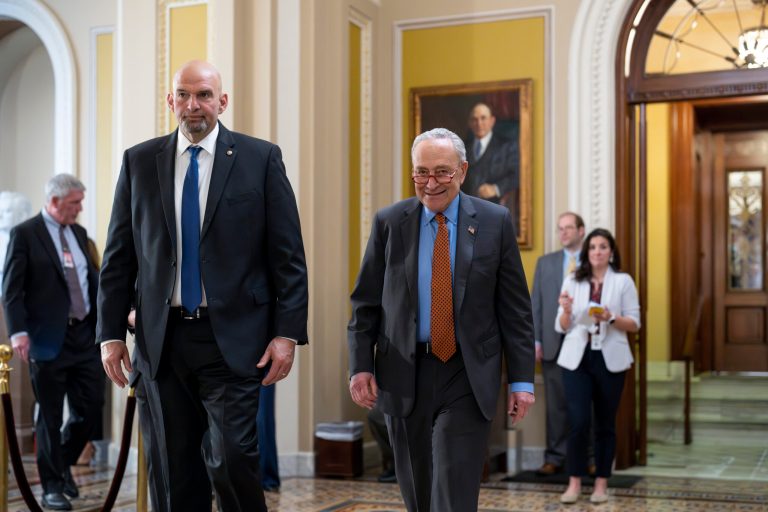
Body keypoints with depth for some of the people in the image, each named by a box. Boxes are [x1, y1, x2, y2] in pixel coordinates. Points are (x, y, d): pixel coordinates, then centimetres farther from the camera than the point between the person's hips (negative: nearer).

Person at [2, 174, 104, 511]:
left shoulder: (79, 233, 13)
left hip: (85, 335, 6)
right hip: (48, 339, -6)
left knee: (91, 407, 7)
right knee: (51, 417, 4)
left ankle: (64, 463, 32)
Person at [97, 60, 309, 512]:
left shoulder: (261, 158, 0)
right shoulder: (139, 162, 8)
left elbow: (287, 255, -1)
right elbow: (119, 256, 9)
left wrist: (287, 333, -8)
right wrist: (111, 332, 3)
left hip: (233, 337, -3)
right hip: (163, 338, 3)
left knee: (231, 457, -11)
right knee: (179, 467, 10)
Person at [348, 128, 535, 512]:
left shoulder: (495, 222, 0)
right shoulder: (388, 223, 2)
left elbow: (515, 307, 0)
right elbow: (365, 303, 6)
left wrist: (521, 379, -3)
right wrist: (361, 365, -4)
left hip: (468, 378, -2)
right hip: (404, 375, 2)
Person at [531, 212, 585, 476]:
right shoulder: (545, 263, 12)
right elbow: (536, 303, 9)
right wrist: (536, 340, 1)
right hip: (554, 343, 2)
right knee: (556, 403, 5)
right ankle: (555, 458, 11)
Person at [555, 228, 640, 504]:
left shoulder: (623, 281, 2)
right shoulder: (572, 281, 6)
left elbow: (634, 324, 0)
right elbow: (562, 327, 5)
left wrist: (611, 318, -17)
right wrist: (566, 311, -15)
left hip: (610, 359, 0)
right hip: (577, 358, 0)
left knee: (605, 423, 6)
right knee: (578, 421, -8)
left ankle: (601, 483, 15)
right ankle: (574, 482, 3)